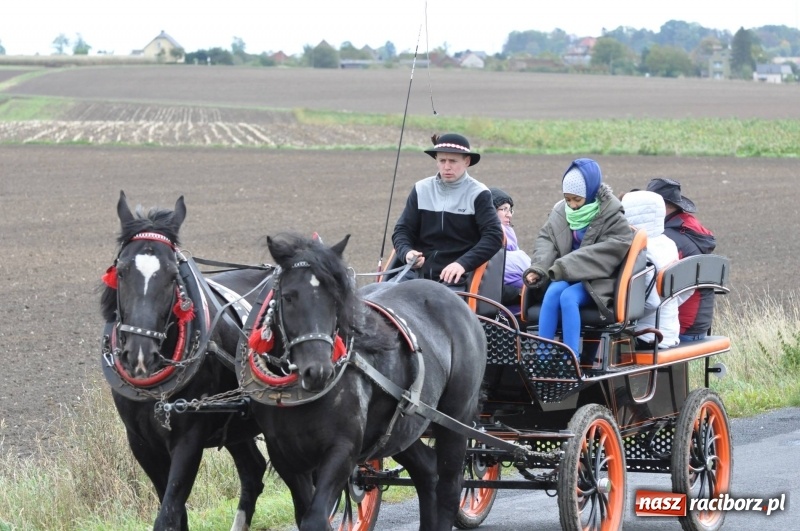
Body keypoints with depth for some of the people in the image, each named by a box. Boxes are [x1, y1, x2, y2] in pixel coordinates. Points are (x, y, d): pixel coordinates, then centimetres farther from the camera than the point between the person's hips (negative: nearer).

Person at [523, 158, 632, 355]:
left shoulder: (611, 217, -7)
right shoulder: (561, 212, 8)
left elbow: (605, 252, -17)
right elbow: (545, 239, 7)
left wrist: (565, 266, -24)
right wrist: (539, 268, -14)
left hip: (597, 282, -4)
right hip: (565, 277, 4)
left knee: (568, 296, -33)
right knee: (553, 291, -30)